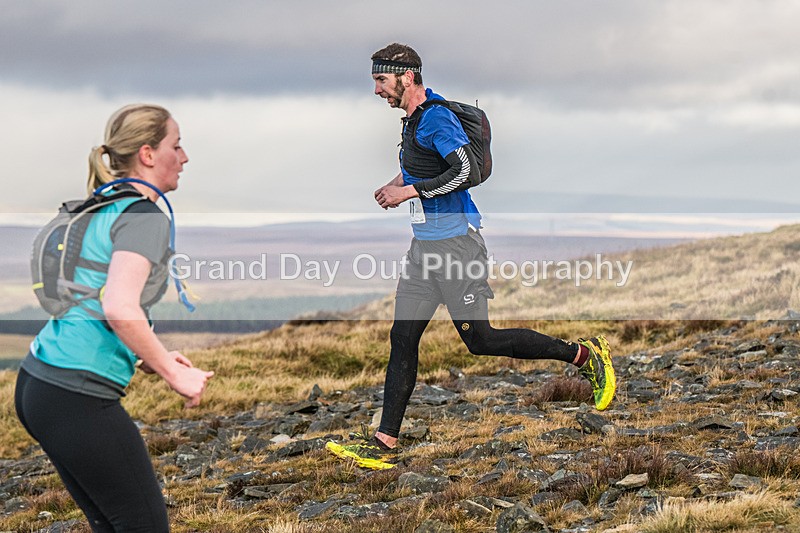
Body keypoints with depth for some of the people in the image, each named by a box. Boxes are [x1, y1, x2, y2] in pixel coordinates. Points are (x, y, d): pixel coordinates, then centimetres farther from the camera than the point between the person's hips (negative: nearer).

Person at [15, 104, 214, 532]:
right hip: (77, 396, -9)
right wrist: (172, 373, -15)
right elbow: (120, 309, -26)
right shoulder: (144, 216, -11)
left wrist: (147, 360, 18)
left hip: (38, 383, 9)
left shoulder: (99, 211, 17)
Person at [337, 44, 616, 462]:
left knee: (478, 340, -5)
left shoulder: (436, 118, -15)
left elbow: (467, 170, -25)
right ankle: (384, 442, 5)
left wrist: (408, 191, -19)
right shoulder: (413, 120, 15)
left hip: (455, 241, -9)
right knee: (402, 338, 4)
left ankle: (584, 355, 7)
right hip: (424, 244, 10)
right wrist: (398, 184, 13)